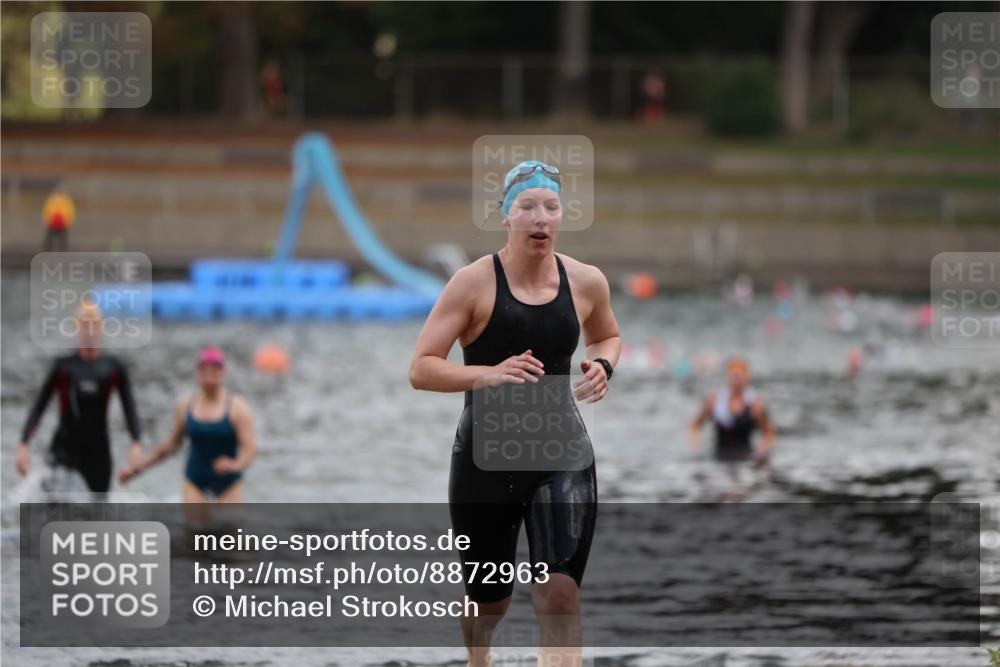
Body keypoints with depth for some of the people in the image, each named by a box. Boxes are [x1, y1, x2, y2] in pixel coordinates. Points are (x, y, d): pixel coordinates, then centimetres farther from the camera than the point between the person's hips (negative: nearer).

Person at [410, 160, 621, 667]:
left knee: (560, 596, -16)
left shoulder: (585, 282, 1)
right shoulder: (475, 282, -10)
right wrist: (488, 374, -27)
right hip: (486, 458, -1)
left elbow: (607, 336, 23)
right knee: (489, 601, 14)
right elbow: (421, 369, -11)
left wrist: (603, 366, 0)